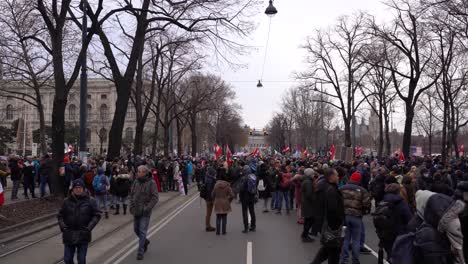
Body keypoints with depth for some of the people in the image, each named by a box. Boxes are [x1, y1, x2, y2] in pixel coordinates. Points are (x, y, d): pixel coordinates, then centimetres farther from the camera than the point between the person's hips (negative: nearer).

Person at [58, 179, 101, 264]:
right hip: (69, 235, 2)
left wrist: (89, 227, -9)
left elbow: (97, 215, 0)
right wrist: (63, 227, -4)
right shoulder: (67, 201, 1)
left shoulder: (90, 201, -4)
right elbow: (60, 215, 10)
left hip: (83, 235, -2)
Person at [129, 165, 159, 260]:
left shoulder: (151, 183, -13)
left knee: (142, 231, -6)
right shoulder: (136, 182, 4)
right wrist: (131, 205, 3)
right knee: (136, 230, 16)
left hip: (145, 212, -6)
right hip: (136, 211, 6)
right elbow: (131, 194, 15)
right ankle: (145, 241, 41)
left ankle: (140, 252, 3)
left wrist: (147, 208, -19)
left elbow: (155, 197, -14)